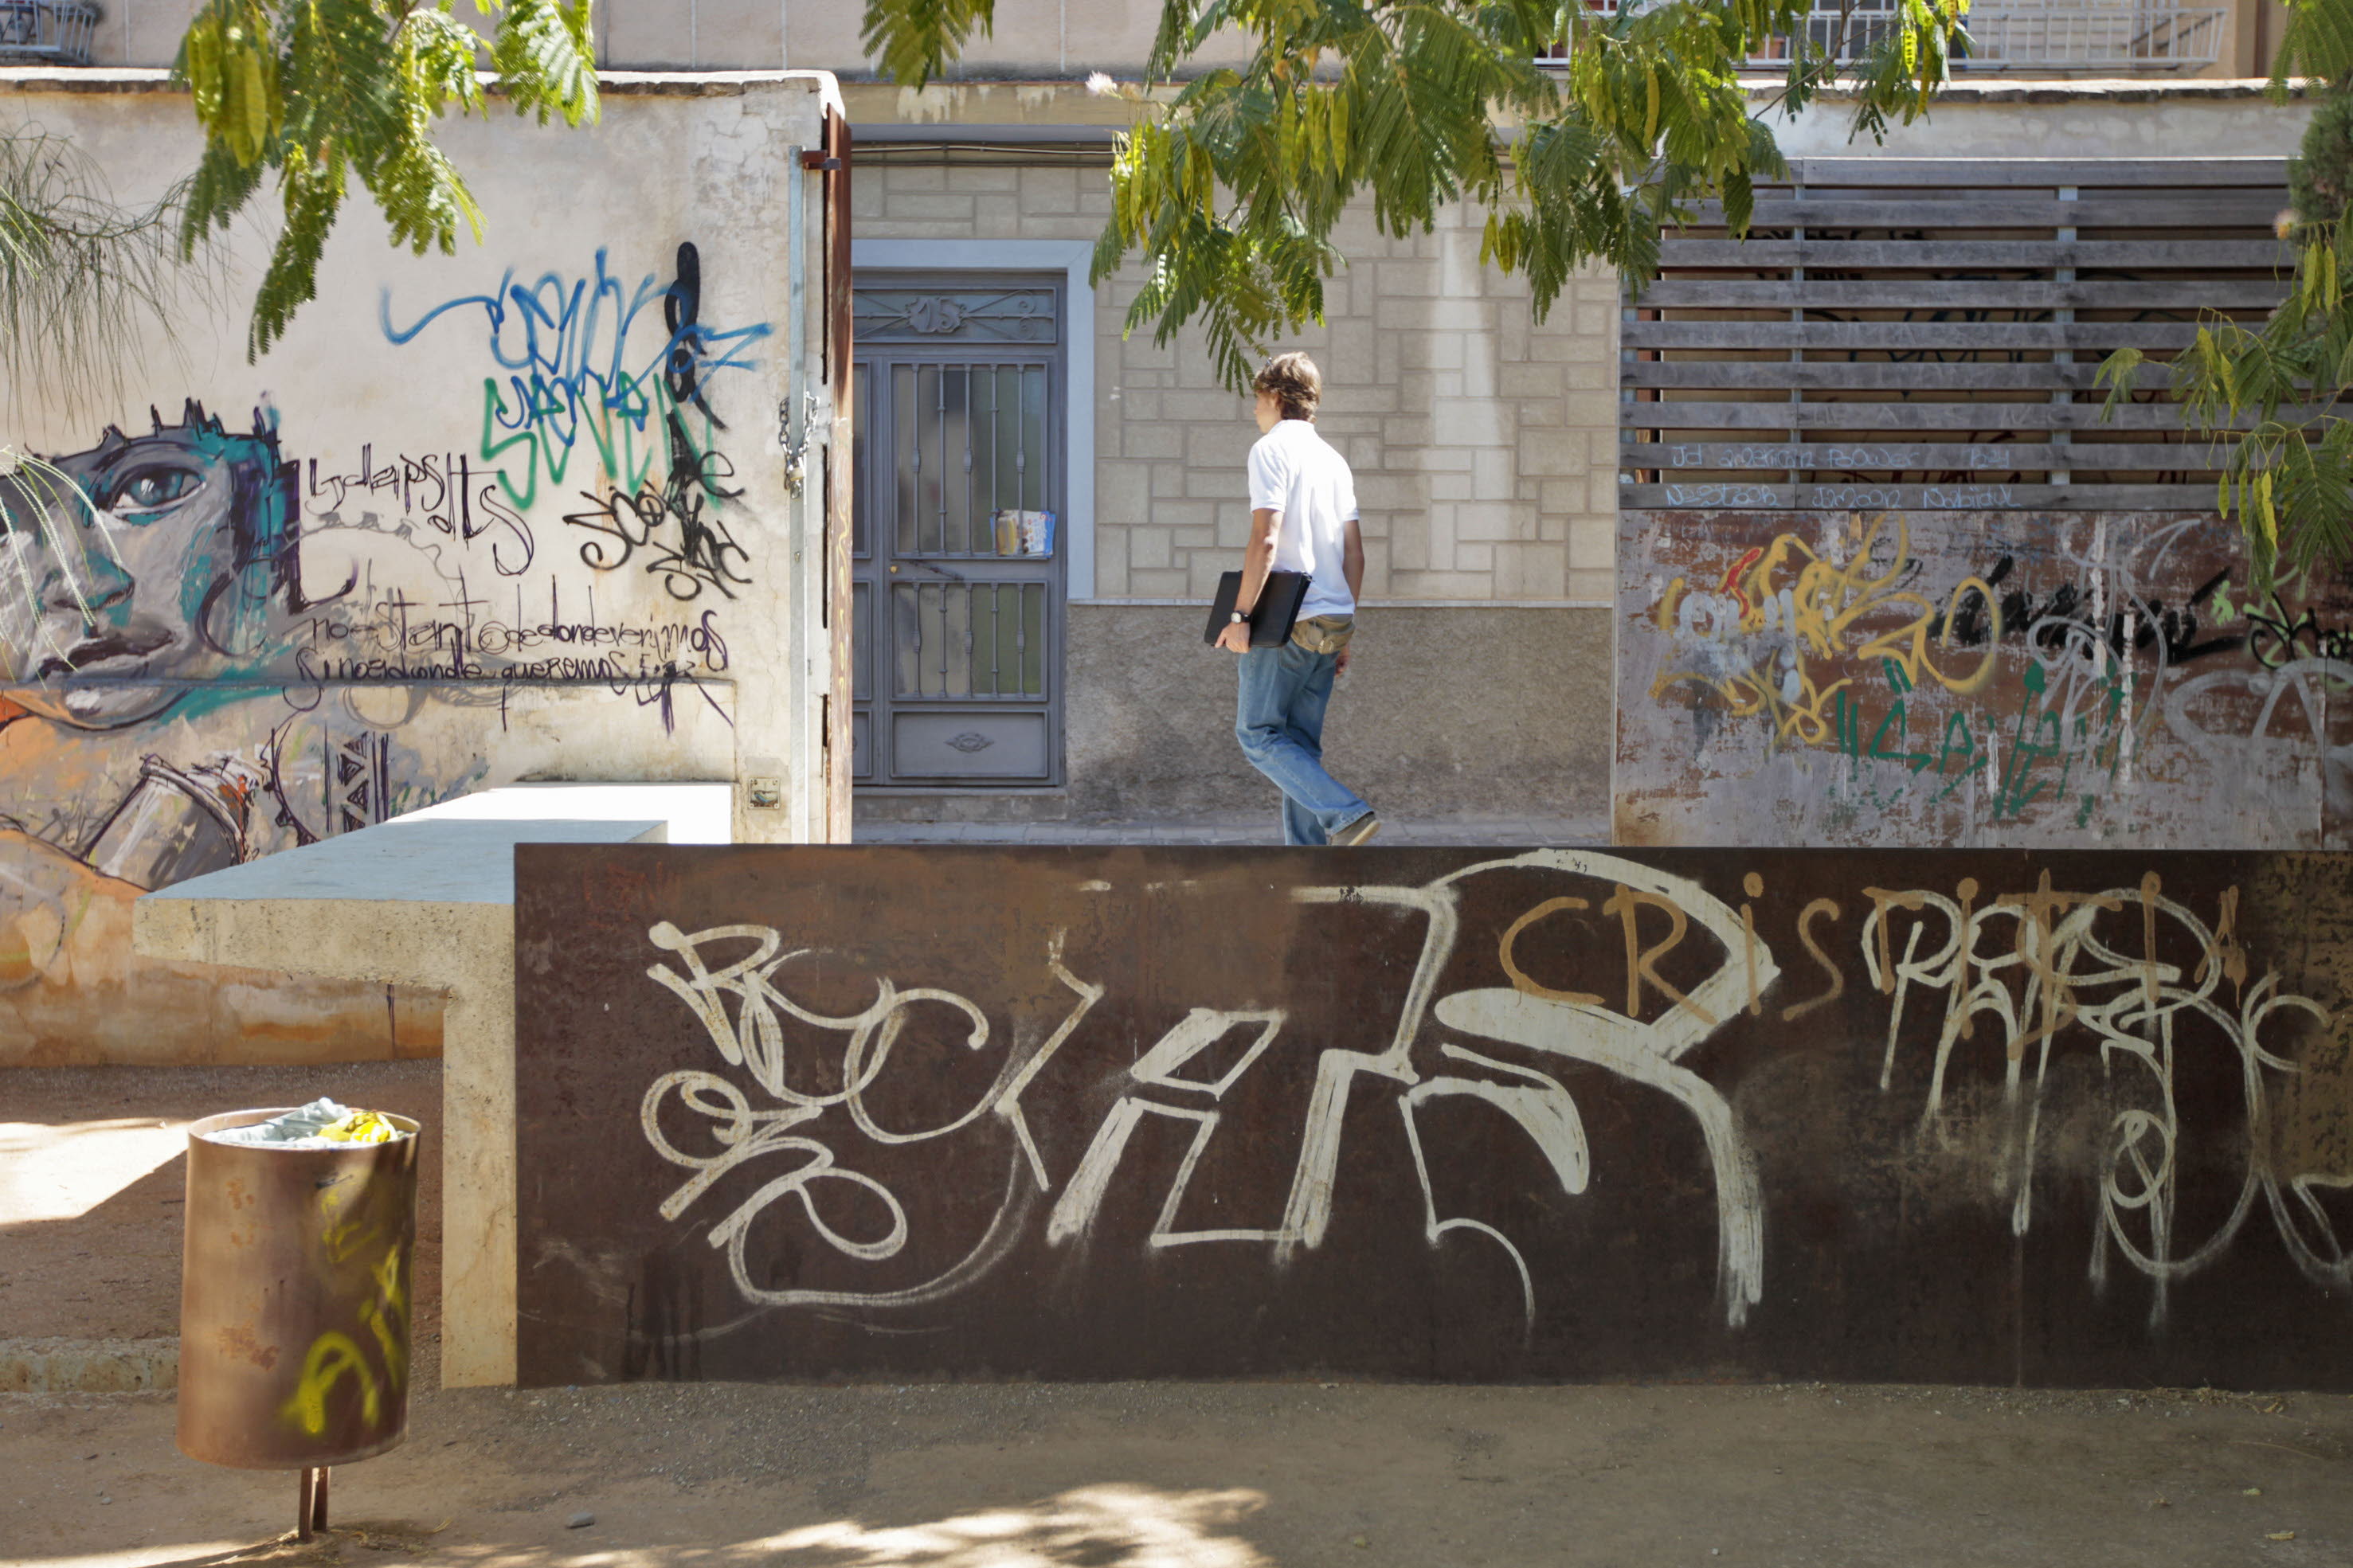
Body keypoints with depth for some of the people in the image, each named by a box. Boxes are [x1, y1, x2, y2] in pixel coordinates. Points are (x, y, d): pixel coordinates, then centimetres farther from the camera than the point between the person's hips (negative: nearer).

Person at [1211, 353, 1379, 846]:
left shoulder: (1271, 449, -7)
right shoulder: (1334, 460, 16)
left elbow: (1264, 540, -18)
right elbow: (1354, 553, 15)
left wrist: (1239, 615, -16)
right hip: (1333, 620, 8)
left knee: (1257, 734, -1)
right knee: (1301, 744, 10)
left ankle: (1346, 813, -15)